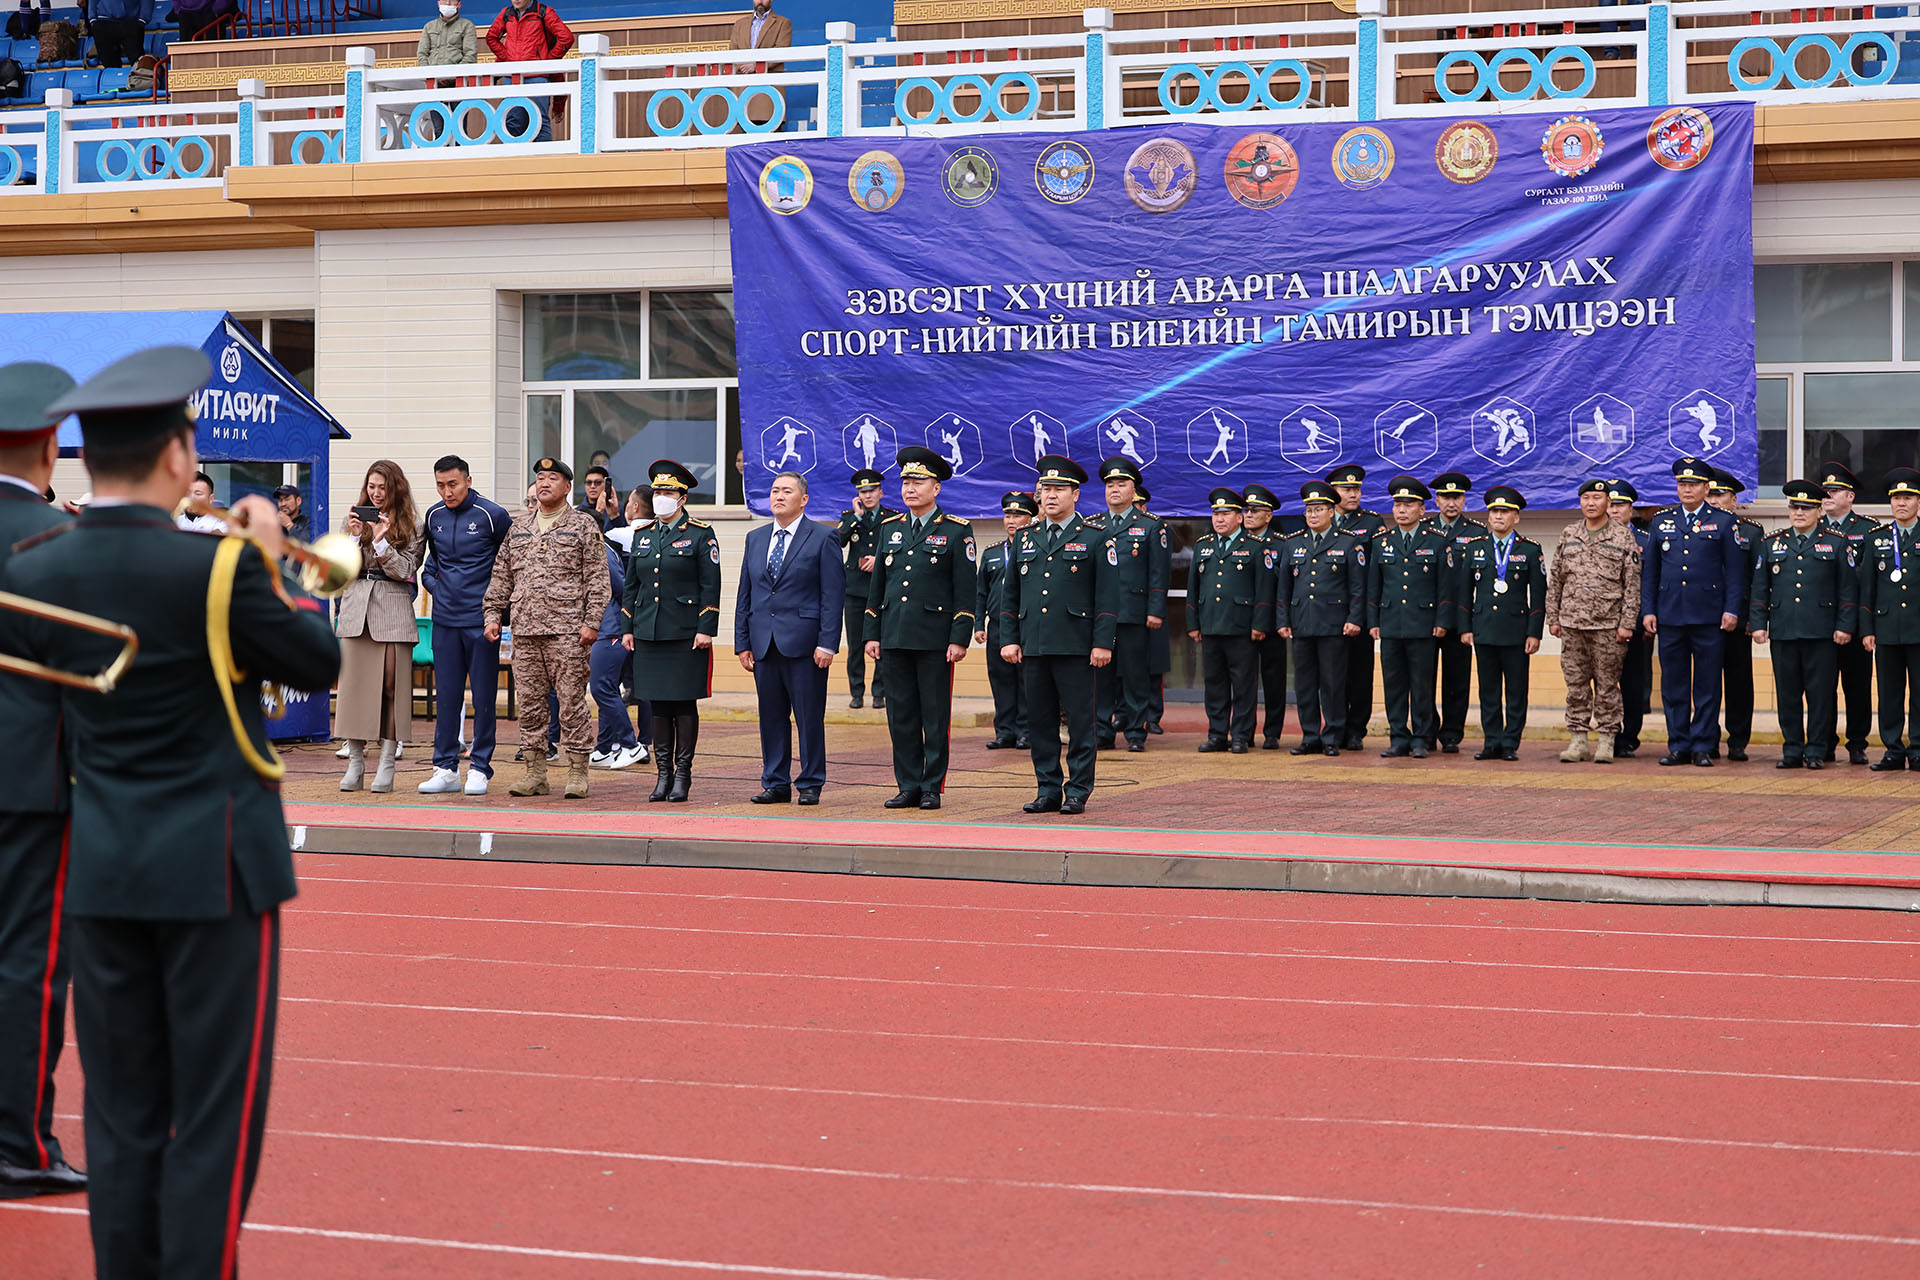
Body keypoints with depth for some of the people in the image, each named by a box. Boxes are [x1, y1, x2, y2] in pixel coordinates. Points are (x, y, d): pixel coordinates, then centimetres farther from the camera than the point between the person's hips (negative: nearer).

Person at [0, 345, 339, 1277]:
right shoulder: (216, 568, -16)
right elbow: (319, 662, -5)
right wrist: (273, 565, 9)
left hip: (101, 870, 5)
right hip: (214, 866, -5)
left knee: (122, 1113, 12)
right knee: (215, 1117, 2)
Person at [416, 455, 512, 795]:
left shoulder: (492, 515, -6)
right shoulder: (434, 516, 8)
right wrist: (432, 580, 9)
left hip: (481, 620, -4)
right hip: (445, 620, 4)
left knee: (483, 696, 1)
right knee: (446, 695, 5)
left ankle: (479, 768, 7)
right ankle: (446, 767, 10)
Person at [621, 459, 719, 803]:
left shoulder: (700, 534, -1)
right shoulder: (643, 535, 13)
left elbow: (711, 585, -5)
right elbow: (631, 585, 17)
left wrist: (706, 630, -11)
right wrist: (628, 629, 11)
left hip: (686, 633, -5)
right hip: (649, 634, 5)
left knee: (684, 704, -2)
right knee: (658, 706, 6)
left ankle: (682, 776, 4)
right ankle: (663, 774, 12)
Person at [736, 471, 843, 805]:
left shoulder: (822, 540, -2)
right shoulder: (755, 539, 14)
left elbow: (833, 596, -6)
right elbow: (745, 595, 15)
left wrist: (827, 643, -14)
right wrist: (742, 643, 9)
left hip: (803, 642, -5)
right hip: (764, 644, 5)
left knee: (809, 717, -1)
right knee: (771, 716, 8)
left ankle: (811, 784, 6)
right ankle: (775, 783, 15)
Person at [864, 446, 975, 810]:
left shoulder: (956, 532, -1)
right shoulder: (890, 529, 13)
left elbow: (965, 592, -4)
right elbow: (877, 585, 15)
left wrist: (959, 639, -10)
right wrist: (871, 634, 9)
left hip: (935, 639, -4)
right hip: (894, 638, 4)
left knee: (935, 717, 0)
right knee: (901, 715, 6)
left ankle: (932, 787, 7)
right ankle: (908, 786, 12)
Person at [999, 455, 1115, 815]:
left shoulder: (1095, 538, 2)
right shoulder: (1025, 538, 14)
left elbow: (1107, 596, -2)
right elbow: (1010, 593, 16)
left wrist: (1102, 643, -9)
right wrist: (1008, 639, 7)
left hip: (1076, 648, -4)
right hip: (1032, 647, 4)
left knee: (1080, 721, -2)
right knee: (1039, 722, 6)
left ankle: (1078, 792, 4)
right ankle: (1048, 790, 13)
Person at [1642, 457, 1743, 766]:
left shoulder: (1723, 522, 4)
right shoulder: (1661, 521, 11)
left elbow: (1734, 570, 2)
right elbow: (1649, 570, 13)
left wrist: (1731, 610, -6)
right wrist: (1647, 610, 5)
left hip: (1709, 617, -3)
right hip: (1669, 615, 3)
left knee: (1707, 685, 0)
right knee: (1673, 684, 5)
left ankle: (1703, 746, 6)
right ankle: (1678, 746, 11)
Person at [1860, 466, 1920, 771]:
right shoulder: (1875, 539, 11)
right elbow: (1866, 587, 10)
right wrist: (1867, 629, 4)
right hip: (1887, 629, 2)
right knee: (1890, 692, 4)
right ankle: (1894, 751, 10)